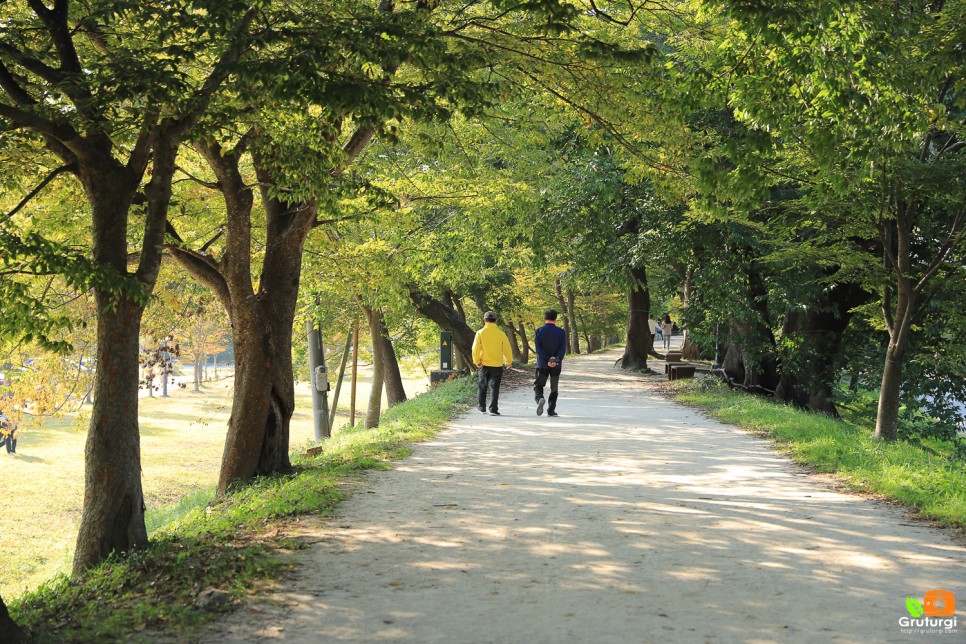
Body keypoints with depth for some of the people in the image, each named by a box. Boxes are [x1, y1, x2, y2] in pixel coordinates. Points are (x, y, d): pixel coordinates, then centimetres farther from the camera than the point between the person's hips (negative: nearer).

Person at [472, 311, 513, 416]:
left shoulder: (480, 333, -5)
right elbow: (507, 349, 1)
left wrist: (477, 361, 1)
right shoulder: (501, 333, -4)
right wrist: (508, 361, 14)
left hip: (484, 365, 1)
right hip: (497, 365, -1)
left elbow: (475, 349, -9)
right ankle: (493, 409, -6)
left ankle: (482, 407, 25)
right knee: (494, 387, 1)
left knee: (482, 387, 15)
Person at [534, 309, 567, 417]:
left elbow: (538, 349, -9)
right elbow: (563, 349, -9)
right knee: (554, 389, 11)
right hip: (556, 366, 1)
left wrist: (548, 360, -13)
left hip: (542, 365, -1)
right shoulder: (561, 332, 0)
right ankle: (551, 410, 8)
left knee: (538, 385, 8)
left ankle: (540, 399, -21)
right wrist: (556, 360, -15)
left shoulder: (539, 331, -1)